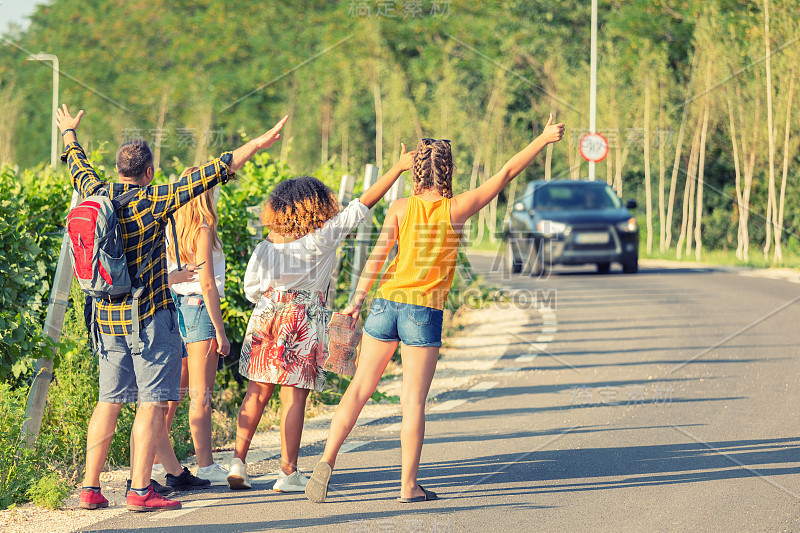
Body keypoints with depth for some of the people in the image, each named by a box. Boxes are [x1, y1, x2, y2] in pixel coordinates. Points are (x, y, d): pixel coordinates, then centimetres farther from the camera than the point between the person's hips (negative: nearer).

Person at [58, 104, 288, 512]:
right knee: (152, 402, -4)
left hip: (108, 317, 6)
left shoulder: (97, 195, 3)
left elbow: (78, 168, 24)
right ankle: (140, 490, -9)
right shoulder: (153, 201, -12)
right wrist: (257, 145, -11)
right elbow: (207, 175, -14)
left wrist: (69, 133, 45)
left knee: (110, 401, 12)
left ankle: (90, 487, 11)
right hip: (150, 316, -6)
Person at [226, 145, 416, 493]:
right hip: (304, 321, -4)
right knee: (294, 398, 0)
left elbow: (250, 287, 5)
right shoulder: (322, 238, -6)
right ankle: (288, 473, 2)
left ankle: (238, 461, 6)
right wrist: (399, 167, -4)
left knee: (257, 393, 10)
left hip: (267, 317, 4)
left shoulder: (267, 245, 5)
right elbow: (363, 204, -6)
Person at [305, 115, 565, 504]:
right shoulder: (456, 209, -5)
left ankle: (327, 461, 1)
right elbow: (506, 174, 0)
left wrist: (357, 300, -2)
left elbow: (378, 255, -6)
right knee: (413, 400, 1)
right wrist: (543, 140, 6)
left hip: (387, 304, 2)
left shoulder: (401, 208, -1)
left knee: (360, 388, 10)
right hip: (425, 312, -2)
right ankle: (408, 486, 4)